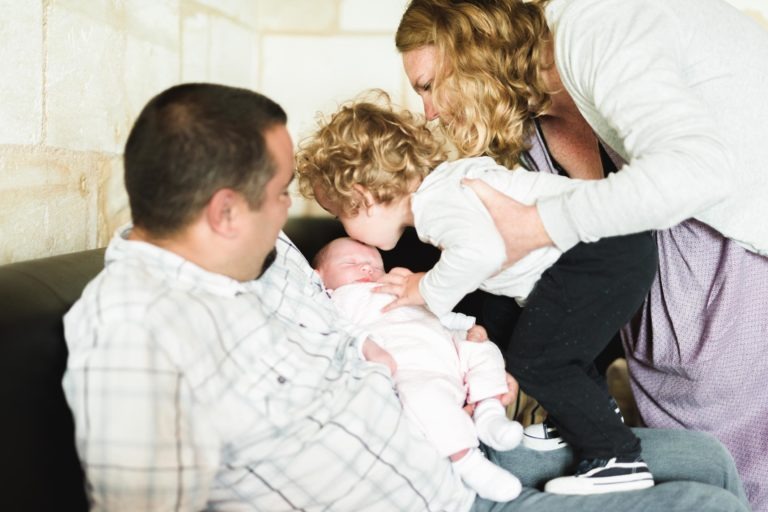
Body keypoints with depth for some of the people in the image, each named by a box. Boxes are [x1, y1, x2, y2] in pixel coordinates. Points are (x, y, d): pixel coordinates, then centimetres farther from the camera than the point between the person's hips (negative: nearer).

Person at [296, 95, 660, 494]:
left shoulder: (435, 200, -18)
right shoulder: (443, 185, 13)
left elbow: (481, 249, -37)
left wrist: (427, 291, -20)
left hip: (603, 250, -11)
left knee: (535, 361, -7)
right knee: (552, 341, 25)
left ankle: (618, 459, 0)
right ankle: (591, 418, 41)